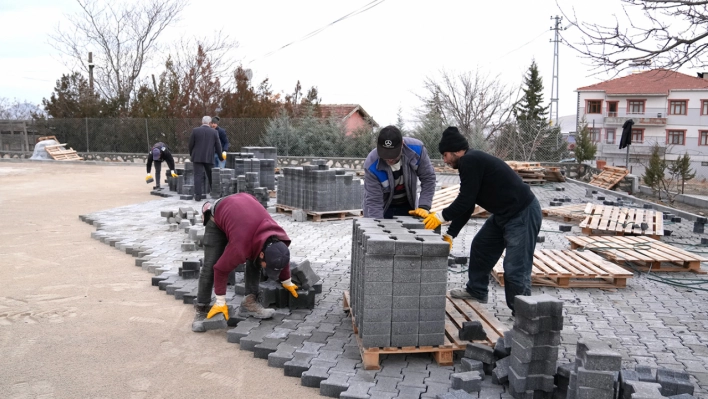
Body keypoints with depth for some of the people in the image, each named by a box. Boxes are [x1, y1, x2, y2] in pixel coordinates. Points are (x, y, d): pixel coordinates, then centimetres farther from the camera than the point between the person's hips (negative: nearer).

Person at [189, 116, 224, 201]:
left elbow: (191, 144, 2)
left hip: (197, 157, -1)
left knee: (198, 176, -3)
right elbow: (218, 146, 3)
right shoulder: (214, 132, -1)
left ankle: (198, 196, -10)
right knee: (211, 176, 14)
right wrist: (221, 157, 15)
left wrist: (191, 154, 18)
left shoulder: (195, 130, -2)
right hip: (209, 158, 1)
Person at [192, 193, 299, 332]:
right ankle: (201, 310, -2)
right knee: (210, 265, -11)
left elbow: (282, 258, 0)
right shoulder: (241, 246, -42)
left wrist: (287, 282, 15)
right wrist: (221, 302, -19)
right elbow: (221, 268, -28)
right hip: (218, 216, -5)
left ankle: (250, 302, -1)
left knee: (254, 261, -8)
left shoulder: (279, 239, -24)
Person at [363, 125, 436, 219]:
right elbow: (373, 201, -29)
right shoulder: (371, 165, -31)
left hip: (407, 206, 3)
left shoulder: (416, 149, -26)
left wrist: (423, 207, -22)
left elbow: (428, 178, -14)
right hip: (382, 208, -2)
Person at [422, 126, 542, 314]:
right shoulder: (470, 162, 12)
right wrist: (450, 234, 13)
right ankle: (476, 290, 38)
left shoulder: (470, 161, -19)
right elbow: (466, 204, 14)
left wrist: (441, 216, -6)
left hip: (523, 214, -11)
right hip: (504, 213, 11)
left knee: (515, 268, -8)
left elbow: (465, 201, -21)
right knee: (480, 247, 22)